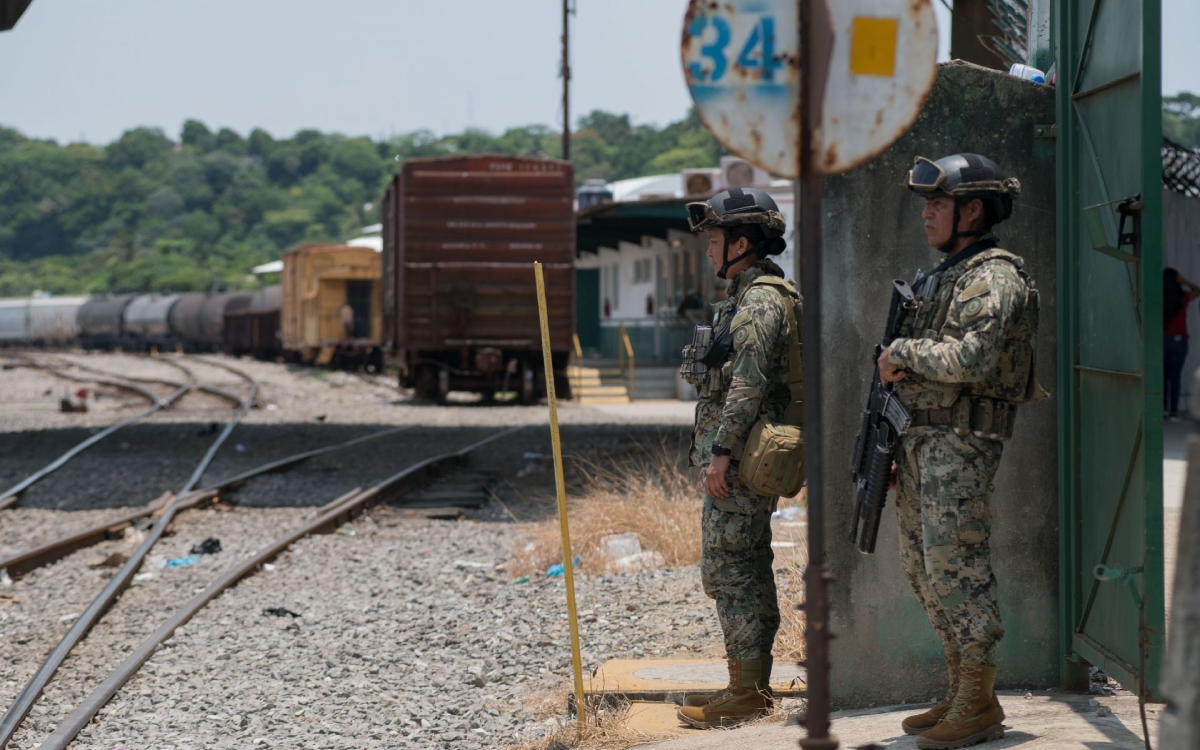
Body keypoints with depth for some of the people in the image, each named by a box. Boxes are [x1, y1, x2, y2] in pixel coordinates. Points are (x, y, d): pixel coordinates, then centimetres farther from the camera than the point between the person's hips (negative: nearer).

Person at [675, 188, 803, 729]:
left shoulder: (760, 302, -15)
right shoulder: (750, 298, 18)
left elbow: (747, 385, -23)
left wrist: (721, 452, -23)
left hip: (738, 459, -11)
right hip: (742, 457, 11)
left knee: (726, 570, -8)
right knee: (748, 571, 13)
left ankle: (745, 694, -6)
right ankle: (753, 685, 18)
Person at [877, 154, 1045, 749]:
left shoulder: (993, 277, -13)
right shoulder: (944, 276, 18)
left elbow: (971, 358, -27)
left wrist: (903, 352, -14)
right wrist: (893, 439, 19)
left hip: (961, 443, -10)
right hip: (920, 438, 10)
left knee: (956, 568, -9)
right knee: (924, 569, 12)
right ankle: (959, 693, 19)